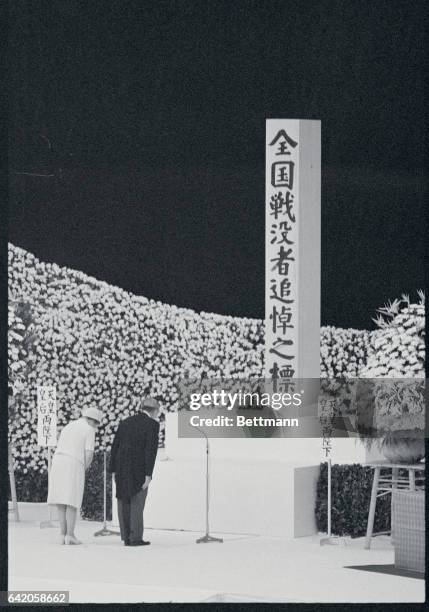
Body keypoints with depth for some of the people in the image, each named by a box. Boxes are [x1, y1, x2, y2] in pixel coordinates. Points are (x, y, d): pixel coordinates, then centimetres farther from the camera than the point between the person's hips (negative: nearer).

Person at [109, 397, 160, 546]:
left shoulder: (125, 423, 11)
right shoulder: (152, 424, -6)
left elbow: (115, 447, 9)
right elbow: (151, 450, -14)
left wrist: (114, 471, 12)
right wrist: (148, 475, -15)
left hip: (122, 469, 5)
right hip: (139, 470, -5)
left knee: (124, 503, 9)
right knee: (137, 504, 0)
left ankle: (126, 537, 9)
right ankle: (136, 538, -2)